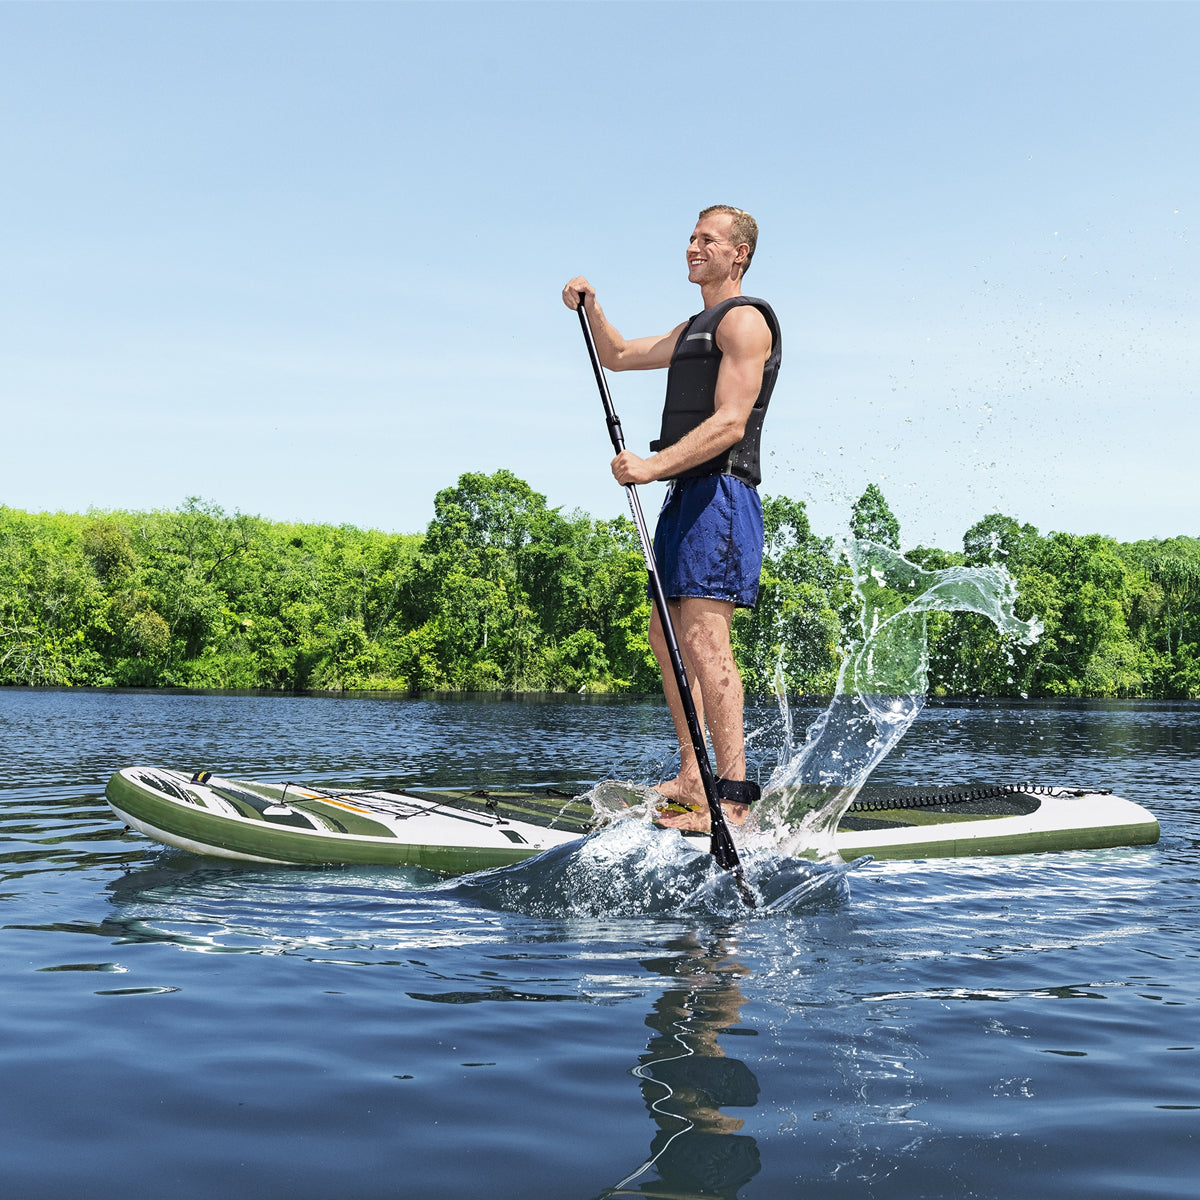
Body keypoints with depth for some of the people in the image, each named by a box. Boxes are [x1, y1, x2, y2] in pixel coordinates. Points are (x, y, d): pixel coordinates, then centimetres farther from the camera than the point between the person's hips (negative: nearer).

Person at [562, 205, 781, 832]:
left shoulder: (744, 319, -5)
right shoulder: (694, 329, 26)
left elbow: (730, 422, -18)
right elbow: (616, 355, 33)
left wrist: (654, 465, -26)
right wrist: (589, 306, 14)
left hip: (720, 494, -10)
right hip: (686, 497, 11)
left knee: (703, 639, -20)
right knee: (667, 637, 12)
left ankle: (732, 797, -23)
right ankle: (692, 779, 18)